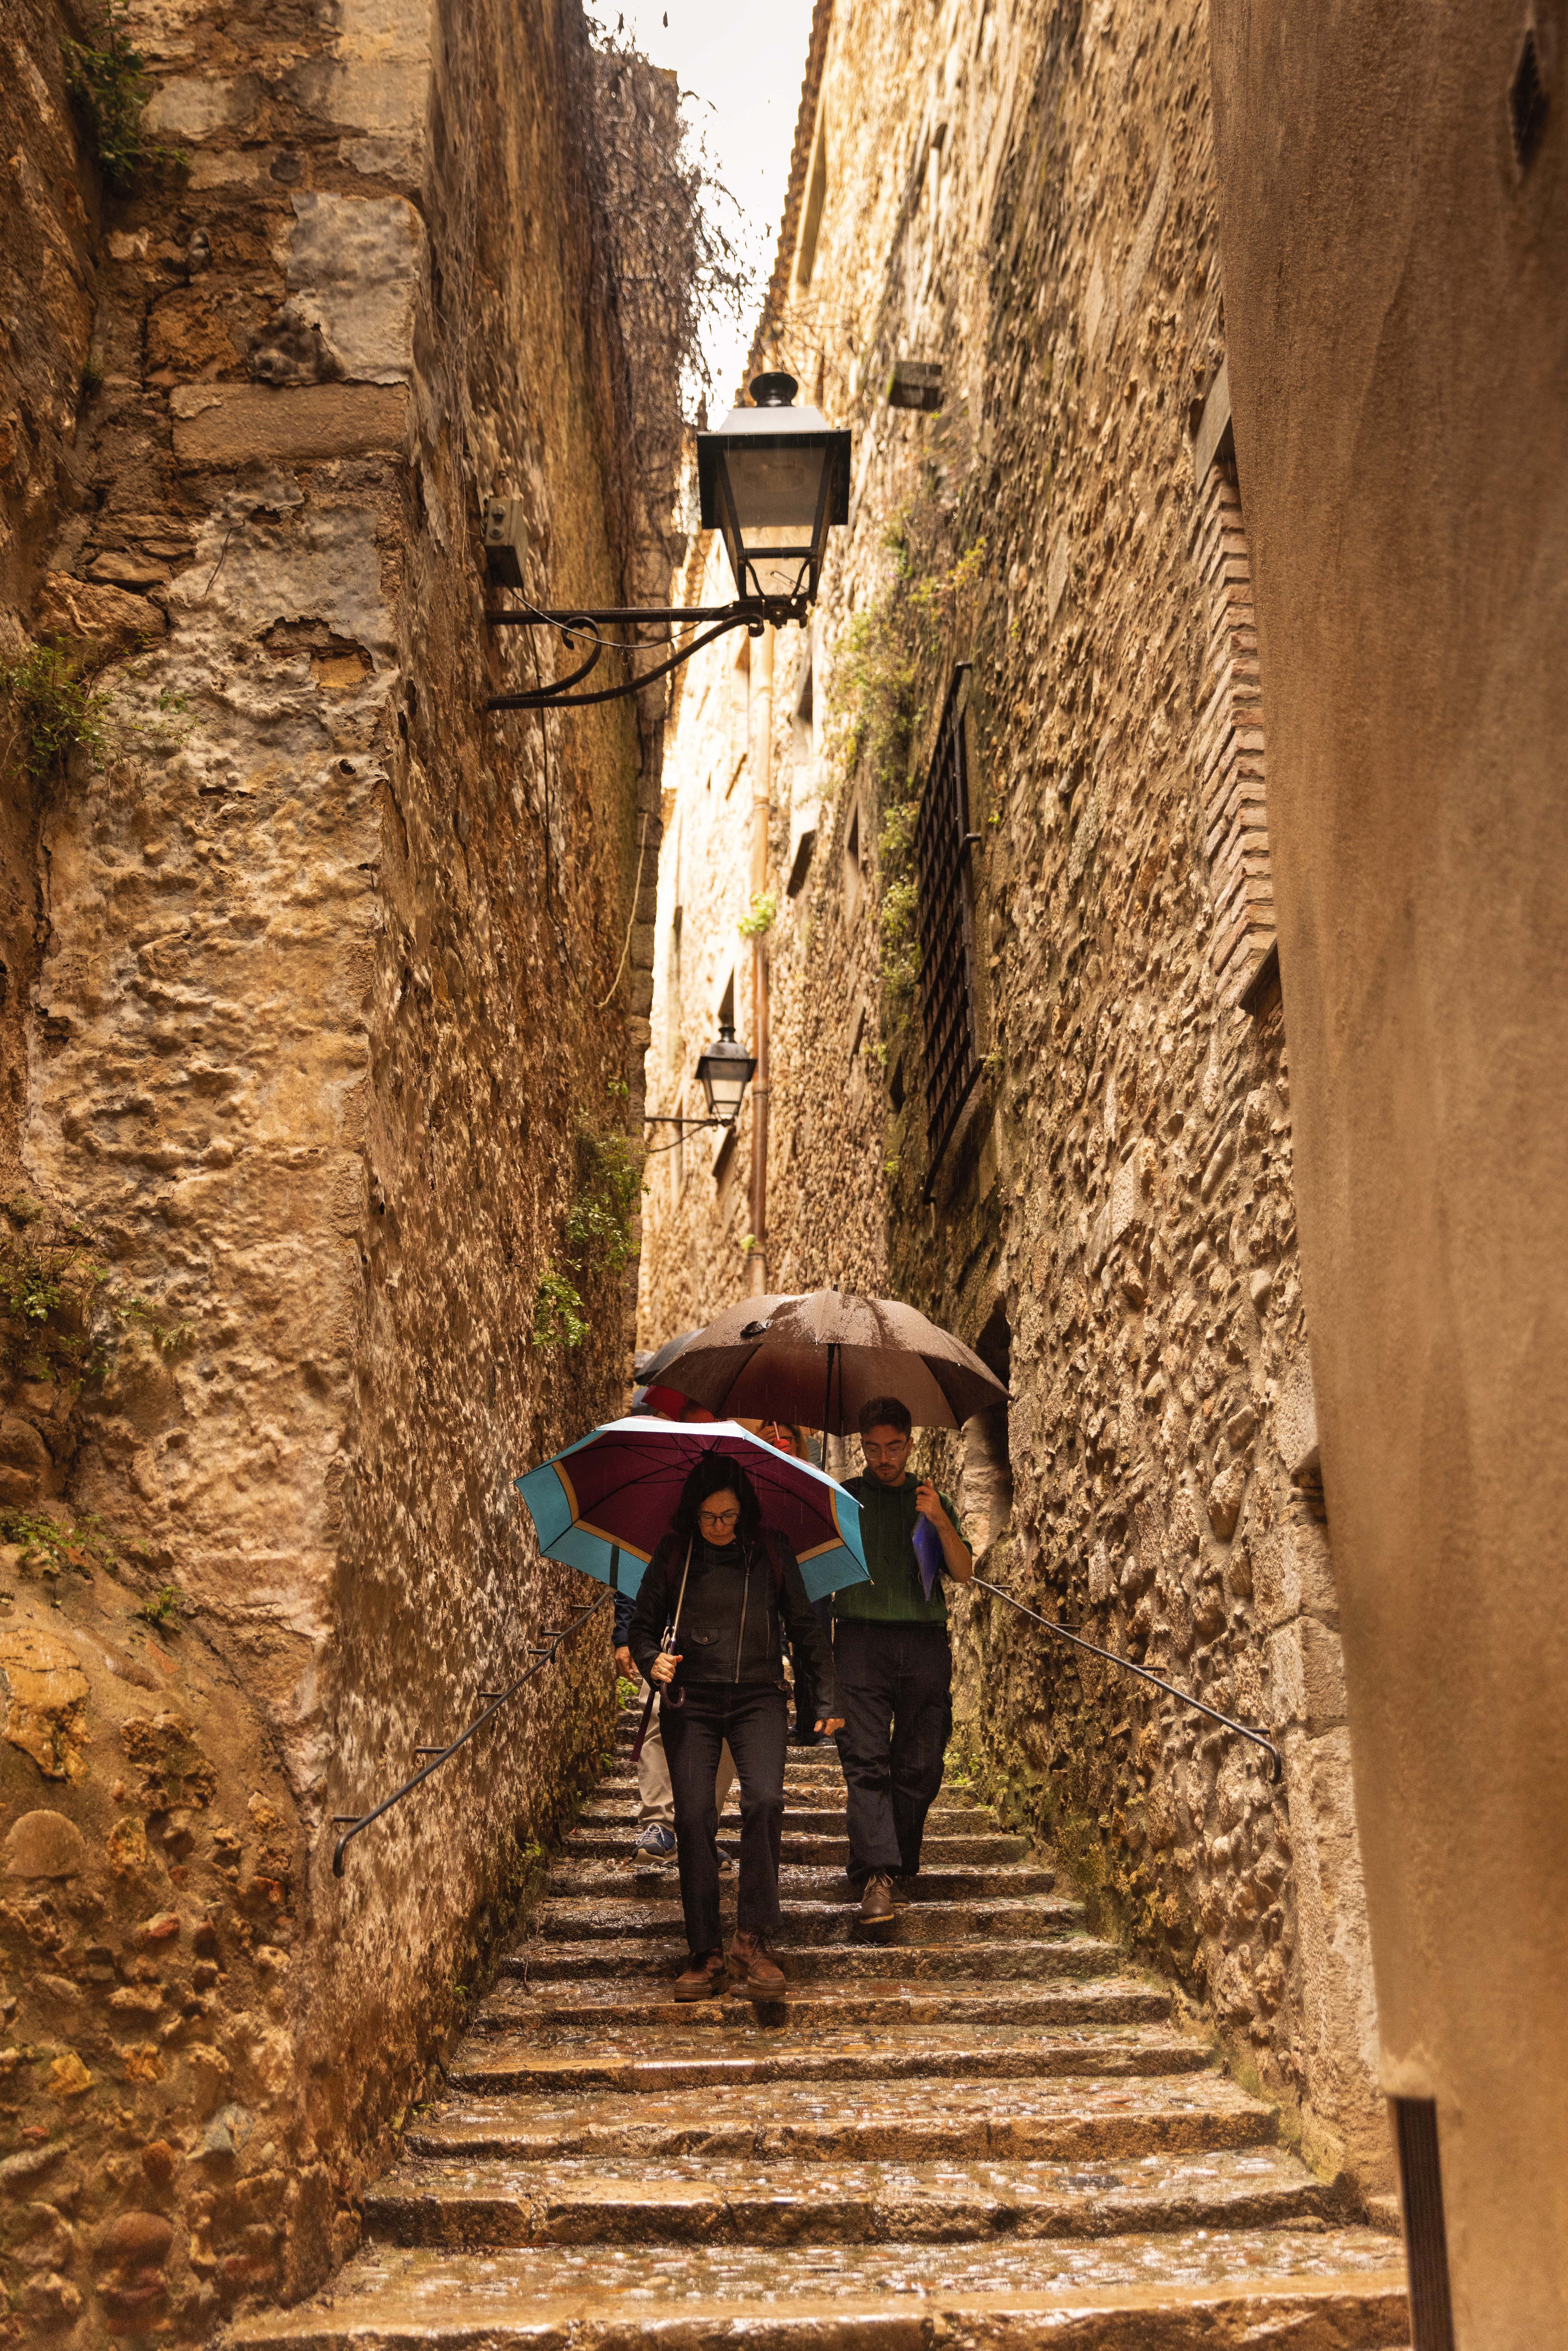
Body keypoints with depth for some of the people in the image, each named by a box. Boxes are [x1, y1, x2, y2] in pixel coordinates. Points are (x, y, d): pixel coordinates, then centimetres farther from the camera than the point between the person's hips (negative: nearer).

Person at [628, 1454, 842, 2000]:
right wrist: (651, 1660, -12)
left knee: (765, 1801, -21)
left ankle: (753, 1939, -12)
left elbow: (804, 1624, 10)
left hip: (757, 1696, 0)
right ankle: (707, 1955, 2)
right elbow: (643, 1623, 10)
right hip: (691, 1699, 1)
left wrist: (829, 1694, 8)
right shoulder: (673, 1554, 3)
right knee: (693, 1817, -8)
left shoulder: (770, 1550, 3)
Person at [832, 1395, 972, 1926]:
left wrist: (940, 1522, -8)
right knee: (866, 1759, -13)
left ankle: (902, 1865, 16)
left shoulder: (933, 1502, 17)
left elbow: (964, 1574, 7)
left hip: (925, 1643, 2)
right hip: (862, 1638, -2)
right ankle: (876, 1876, -17)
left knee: (919, 1764, 1)